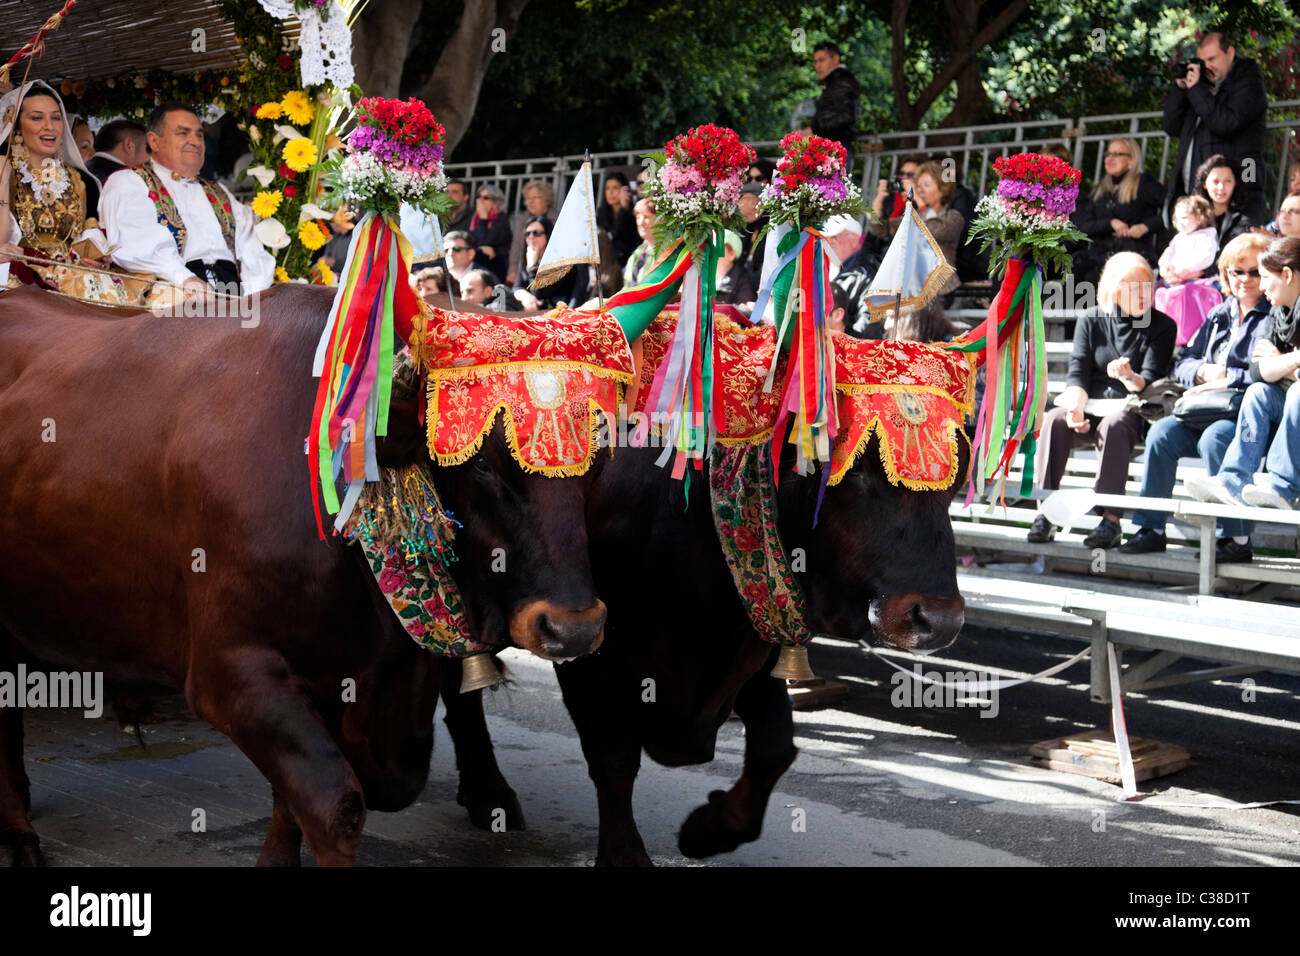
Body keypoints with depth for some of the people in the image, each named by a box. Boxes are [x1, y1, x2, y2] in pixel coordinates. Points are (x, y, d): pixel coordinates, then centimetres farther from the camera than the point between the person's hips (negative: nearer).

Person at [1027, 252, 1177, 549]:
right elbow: (1077, 375, 4)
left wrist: (1129, 377, -28)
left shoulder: (1162, 326, 3)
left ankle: (1111, 519, -40)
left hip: (1131, 409, -3)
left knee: (1113, 426, -37)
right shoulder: (1090, 321, 10)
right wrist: (1076, 407, -17)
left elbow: (1150, 383, -4)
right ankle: (1044, 512, -30)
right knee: (1053, 420, -29)